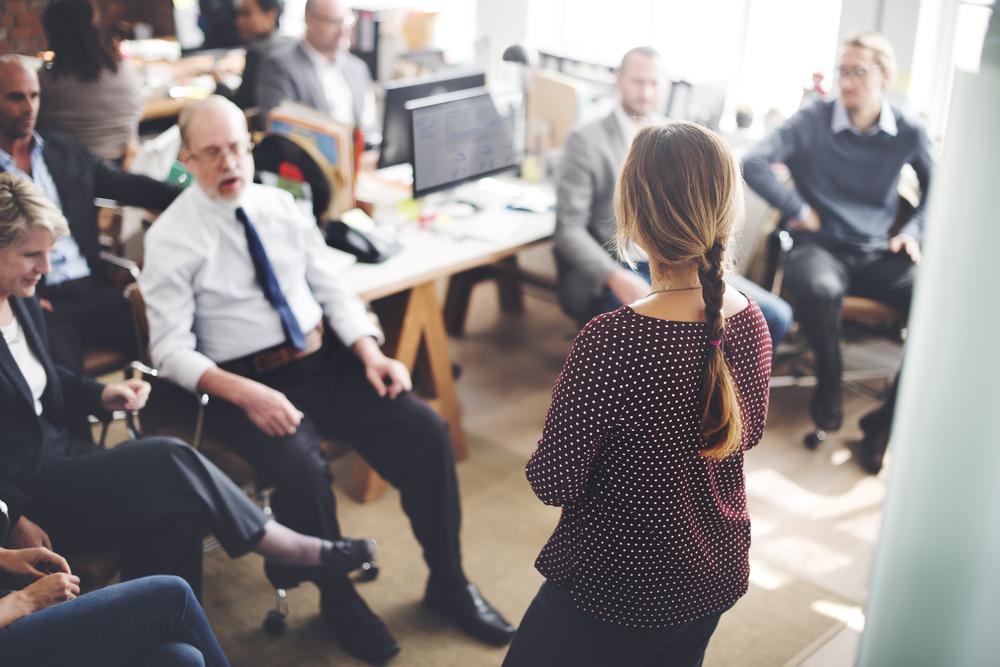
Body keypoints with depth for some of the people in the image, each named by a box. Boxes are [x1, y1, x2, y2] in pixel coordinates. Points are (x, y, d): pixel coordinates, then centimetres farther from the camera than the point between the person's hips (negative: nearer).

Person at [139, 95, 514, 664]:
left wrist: (371, 353, -8)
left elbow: (332, 289, 10)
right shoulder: (172, 237, -5)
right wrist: (245, 394, -26)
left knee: (425, 429, -13)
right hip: (246, 382, -4)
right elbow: (171, 350, -11)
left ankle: (449, 583, 6)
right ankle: (340, 601, -2)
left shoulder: (280, 205, 8)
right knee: (303, 469, -31)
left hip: (327, 360, 5)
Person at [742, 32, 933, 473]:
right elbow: (754, 163, -15)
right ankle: (829, 385, -9)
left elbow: (937, 191, 20)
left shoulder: (909, 132, 4)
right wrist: (799, 210, -12)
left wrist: (913, 231, 5)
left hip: (880, 253, 3)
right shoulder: (813, 120, -5)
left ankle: (887, 419, -11)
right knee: (819, 288, -42)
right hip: (821, 246, -3)